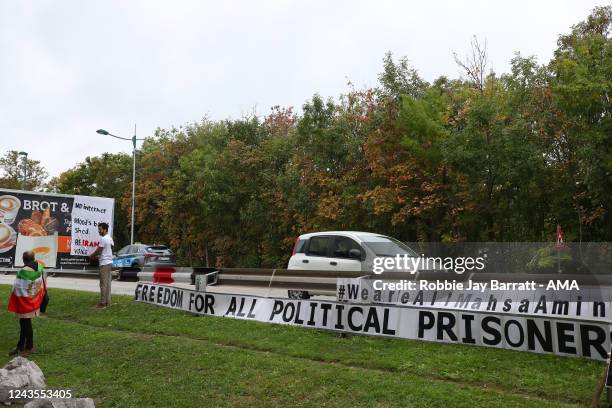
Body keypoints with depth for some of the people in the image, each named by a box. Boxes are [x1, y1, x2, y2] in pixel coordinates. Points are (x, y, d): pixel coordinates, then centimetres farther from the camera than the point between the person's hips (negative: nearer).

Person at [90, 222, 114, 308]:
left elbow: (98, 251, -15)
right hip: (109, 262, 10)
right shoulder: (110, 238, 14)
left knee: (103, 284, -5)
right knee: (107, 284, 11)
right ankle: (108, 302, 15)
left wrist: (92, 255, 5)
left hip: (104, 264, -10)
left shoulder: (103, 239, -16)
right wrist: (97, 255, 18)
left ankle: (103, 303, -2)